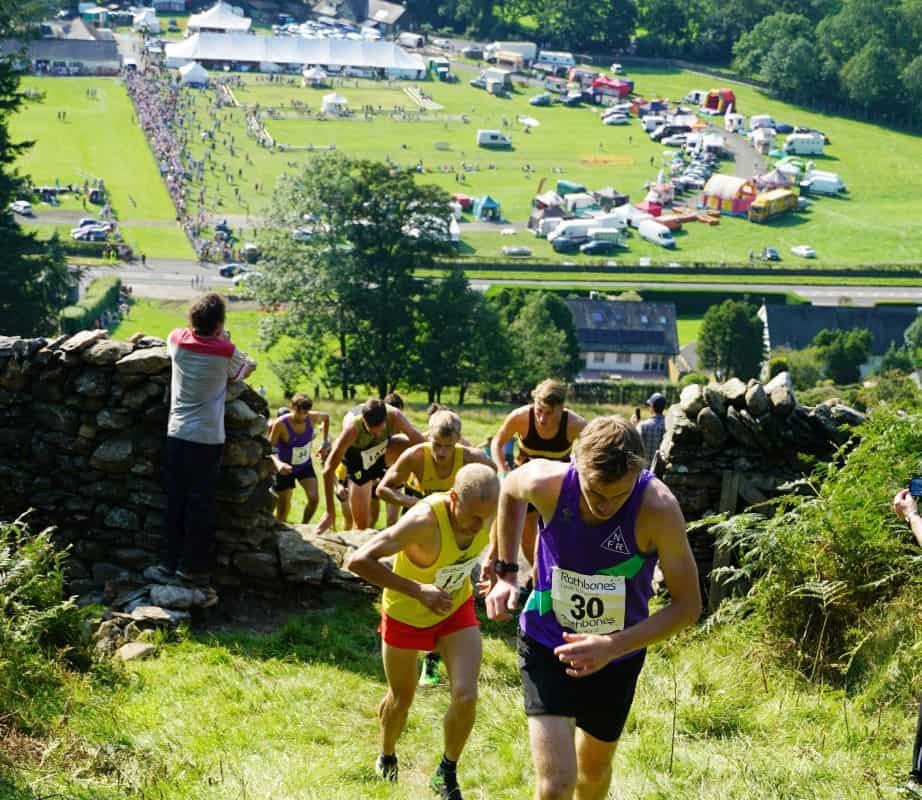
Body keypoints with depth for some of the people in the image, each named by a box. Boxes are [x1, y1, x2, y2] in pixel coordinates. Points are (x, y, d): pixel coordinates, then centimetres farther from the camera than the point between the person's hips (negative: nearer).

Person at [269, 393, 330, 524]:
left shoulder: (313, 418, -16)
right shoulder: (280, 424, -28)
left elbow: (326, 417, 9)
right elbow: (269, 450, -29)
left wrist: (325, 443, 7)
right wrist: (278, 463, -50)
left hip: (305, 466, 3)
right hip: (285, 469, -3)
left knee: (314, 498, -17)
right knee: (283, 510, 1)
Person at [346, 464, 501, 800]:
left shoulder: (485, 511, -22)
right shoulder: (423, 522, -39)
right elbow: (358, 561, -40)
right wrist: (417, 590, -41)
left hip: (457, 609, 3)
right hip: (406, 614, -3)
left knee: (466, 696, -12)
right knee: (401, 699, 16)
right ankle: (386, 757, 48)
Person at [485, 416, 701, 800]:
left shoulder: (658, 508, -29)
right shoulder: (547, 483, -25)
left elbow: (687, 605, -21)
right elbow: (509, 489, 2)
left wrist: (613, 647, -31)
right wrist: (505, 572, 0)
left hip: (618, 653, 1)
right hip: (547, 643, -1)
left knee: (595, 768, 23)